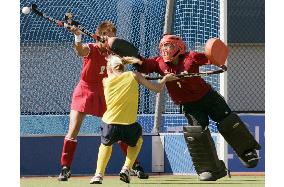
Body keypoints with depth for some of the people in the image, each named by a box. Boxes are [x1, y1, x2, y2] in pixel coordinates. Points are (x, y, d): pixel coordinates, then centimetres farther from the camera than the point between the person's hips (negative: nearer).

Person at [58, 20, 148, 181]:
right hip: (85, 91, -3)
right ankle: (65, 169, -1)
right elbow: (80, 50, -34)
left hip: (103, 95, 3)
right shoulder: (90, 49, -12)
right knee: (73, 131, -10)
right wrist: (77, 36, -55)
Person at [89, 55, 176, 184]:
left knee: (106, 144, 34)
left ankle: (99, 174, 18)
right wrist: (165, 79, 32)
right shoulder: (133, 76, 9)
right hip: (129, 125, -1)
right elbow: (157, 88, 13)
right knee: (137, 140, 33)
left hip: (109, 123, 1)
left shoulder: (106, 81, 10)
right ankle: (126, 168, 16)